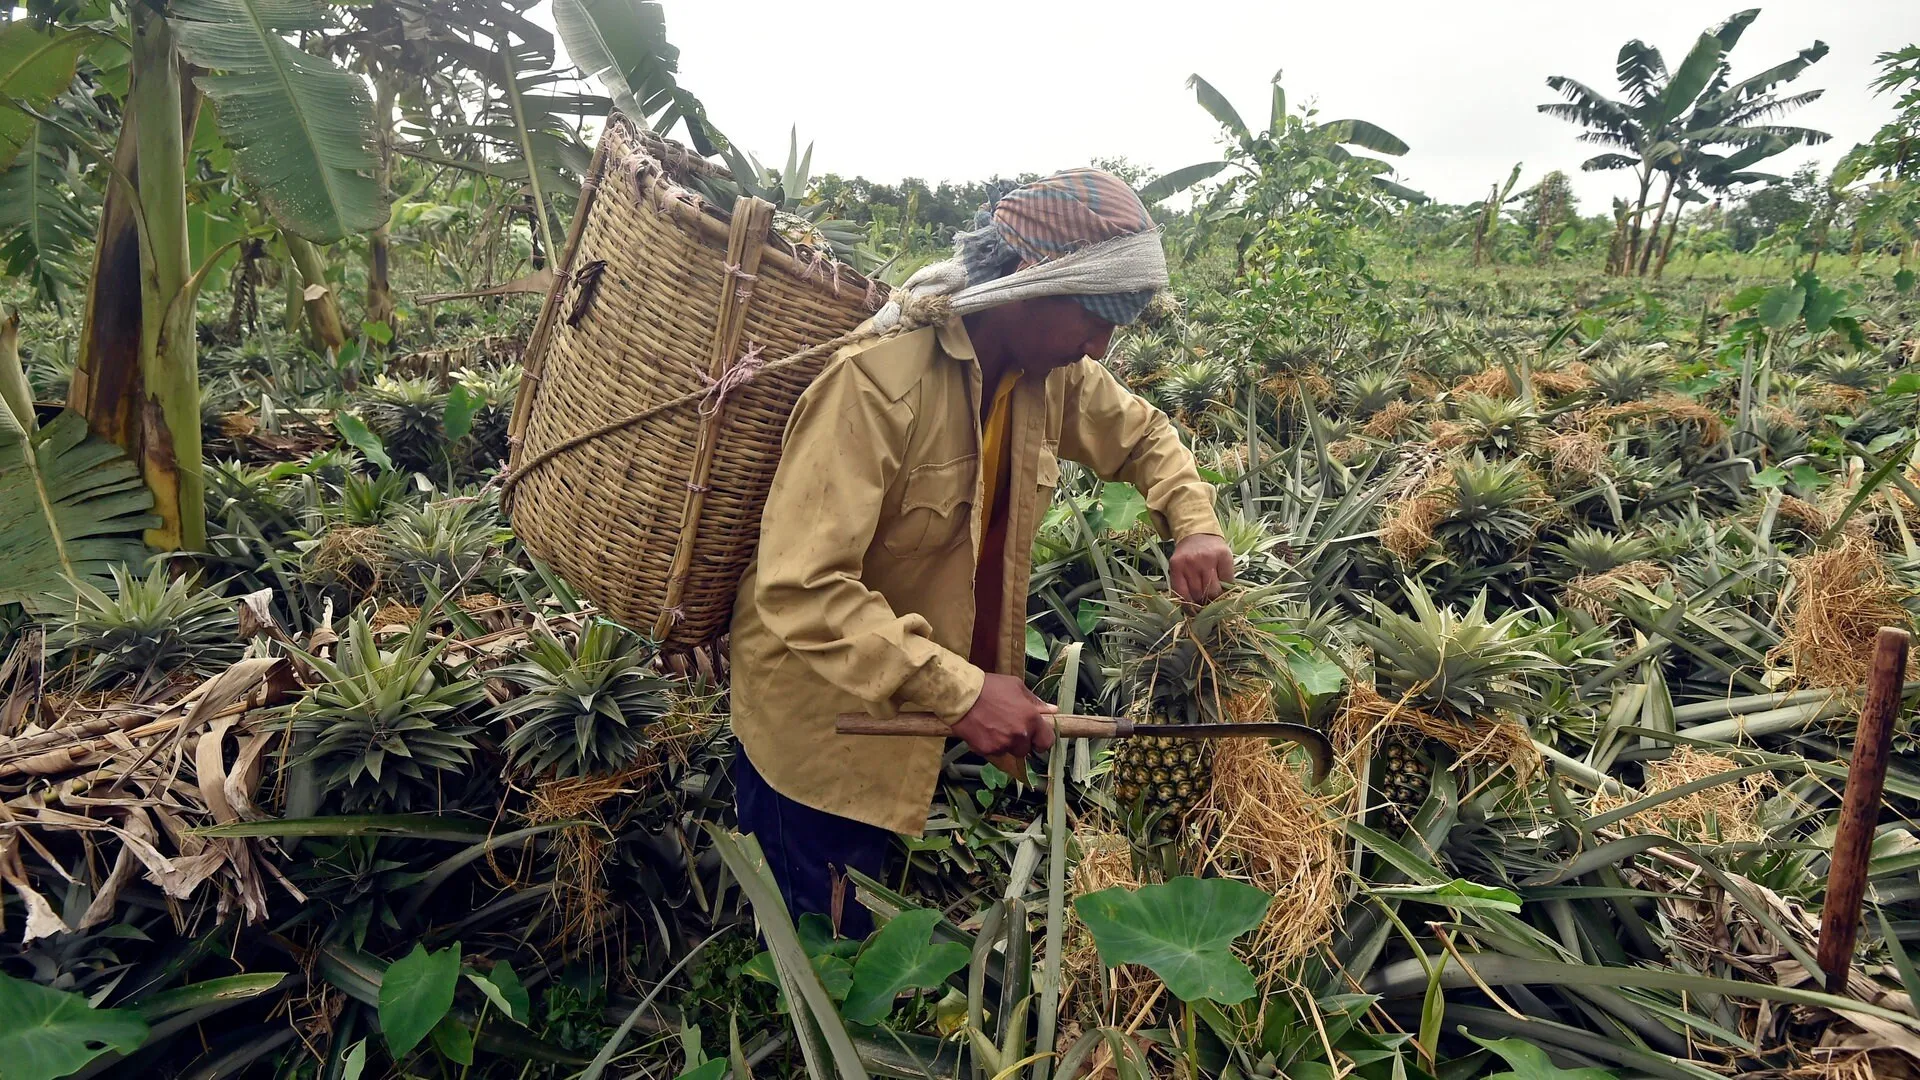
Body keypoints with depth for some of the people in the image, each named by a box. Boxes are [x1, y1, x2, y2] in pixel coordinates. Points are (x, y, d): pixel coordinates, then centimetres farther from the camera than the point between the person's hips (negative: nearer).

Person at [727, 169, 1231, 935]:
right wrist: (960, 692, -35)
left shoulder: (1051, 373, -5)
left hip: (915, 712, 7)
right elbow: (800, 590, -33)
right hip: (822, 719, -6)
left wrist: (1194, 526, -4)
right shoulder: (877, 380, -29)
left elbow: (1144, 435, 15)